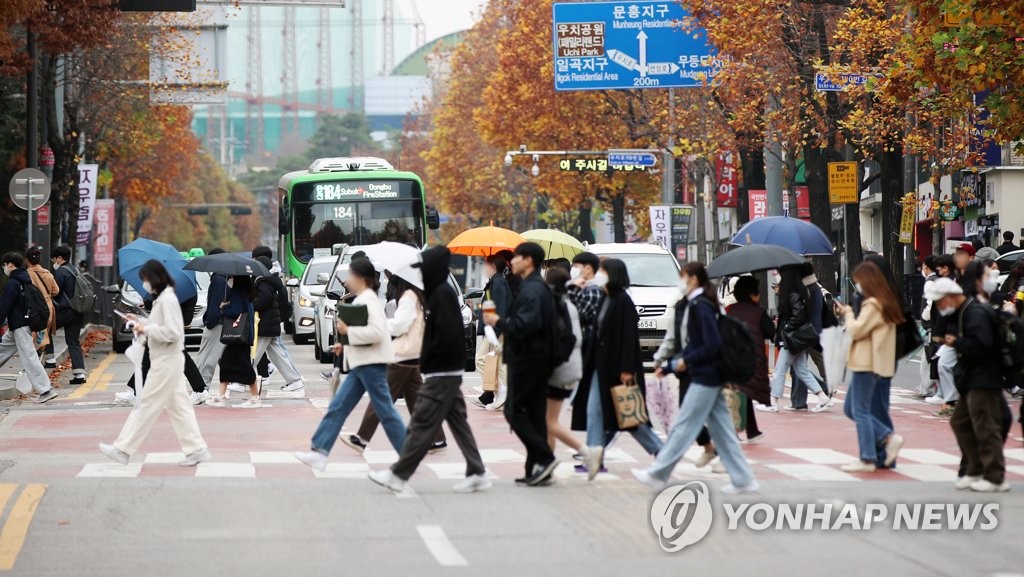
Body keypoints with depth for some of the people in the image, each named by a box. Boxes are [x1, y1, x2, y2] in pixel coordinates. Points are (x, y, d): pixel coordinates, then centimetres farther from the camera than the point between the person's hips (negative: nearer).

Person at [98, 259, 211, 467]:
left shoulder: (167, 300, -17)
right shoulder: (162, 298, 12)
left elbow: (172, 333, -22)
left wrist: (146, 329, -16)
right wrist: (141, 321, 11)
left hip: (166, 362, -10)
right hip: (168, 360, 10)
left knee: (147, 405, -3)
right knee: (178, 406, 9)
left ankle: (123, 449, 2)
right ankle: (197, 449, 9)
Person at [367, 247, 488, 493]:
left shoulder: (442, 294, -16)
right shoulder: (440, 292, 13)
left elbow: (446, 336, -23)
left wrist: (425, 359, -12)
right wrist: (426, 358, 8)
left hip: (440, 374, -10)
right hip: (449, 371, 10)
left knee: (422, 425, -6)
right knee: (458, 423, 10)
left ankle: (397, 475, -3)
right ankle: (477, 474, 10)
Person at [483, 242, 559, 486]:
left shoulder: (531, 290, -16)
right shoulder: (539, 287, 16)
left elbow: (525, 325, -27)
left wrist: (499, 322, -14)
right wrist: (503, 321, 14)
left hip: (527, 359, -10)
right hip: (537, 358, 10)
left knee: (514, 411, -6)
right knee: (535, 413, 10)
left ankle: (544, 458, -13)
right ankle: (537, 468, 10)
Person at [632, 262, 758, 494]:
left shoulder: (701, 306, -17)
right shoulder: (695, 304, 12)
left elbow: (714, 344, -22)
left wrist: (687, 360, -14)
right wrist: (679, 359, 8)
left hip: (704, 377, -10)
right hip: (711, 378, 10)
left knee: (683, 427, -1)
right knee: (721, 430, 9)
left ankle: (657, 475, 6)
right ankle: (743, 479, 10)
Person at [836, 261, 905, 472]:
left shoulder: (873, 305, -15)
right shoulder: (886, 302, 15)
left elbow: (856, 331, -16)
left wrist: (849, 314, 0)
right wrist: (850, 315, 8)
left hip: (867, 365, -10)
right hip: (878, 364, 10)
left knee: (860, 411, -4)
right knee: (850, 408, 13)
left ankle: (867, 459, -4)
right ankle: (889, 437, 6)